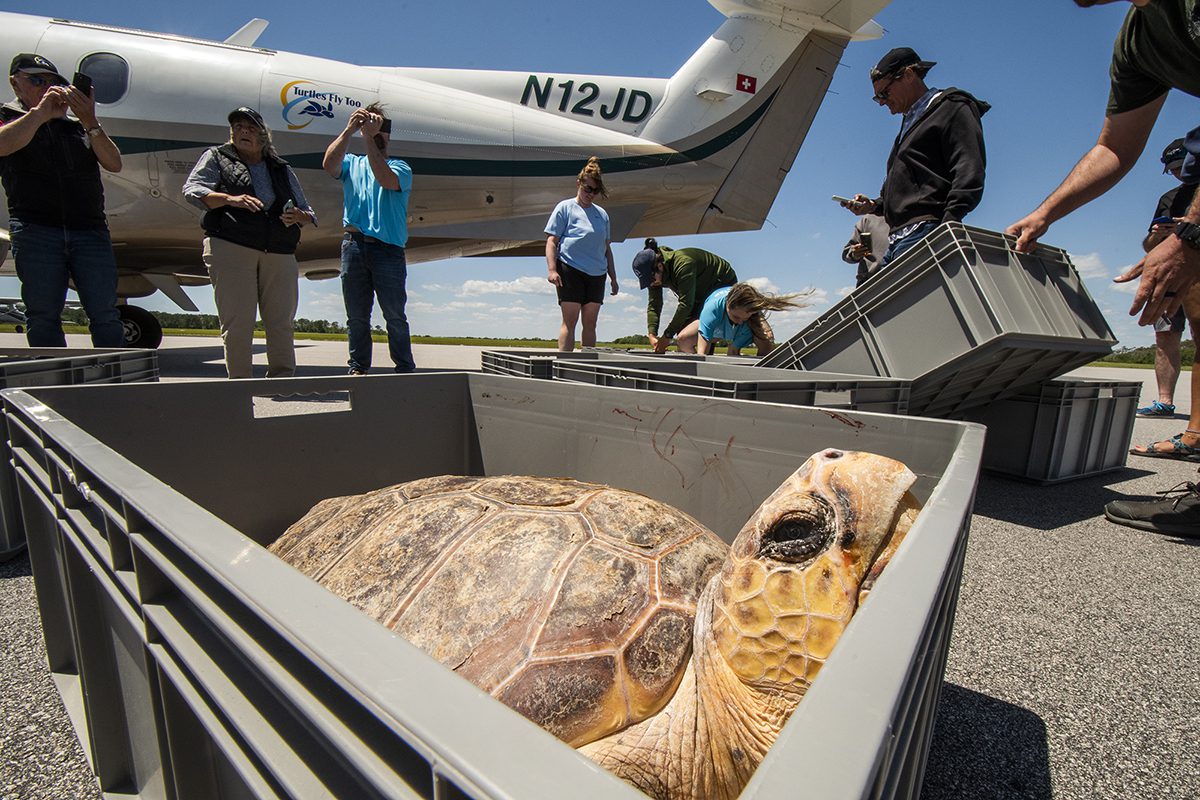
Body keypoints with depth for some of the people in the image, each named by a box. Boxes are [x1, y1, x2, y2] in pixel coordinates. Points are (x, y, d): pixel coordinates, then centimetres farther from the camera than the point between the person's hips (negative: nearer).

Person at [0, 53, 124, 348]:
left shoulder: (78, 126, 22)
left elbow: (114, 164, 6)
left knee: (105, 314, -6)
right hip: (35, 230, -1)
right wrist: (41, 112, -7)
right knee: (43, 317, -4)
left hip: (90, 230, 1)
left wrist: (90, 122, -5)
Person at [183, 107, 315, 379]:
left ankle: (283, 382, 1)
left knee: (281, 322, -4)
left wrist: (299, 217, -1)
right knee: (237, 322, -8)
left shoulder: (281, 169, 25)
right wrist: (229, 199, -15)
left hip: (280, 254, 3)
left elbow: (308, 213, 24)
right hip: (230, 247, -2)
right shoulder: (217, 157, 18)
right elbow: (191, 188, 3)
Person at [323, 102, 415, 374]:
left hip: (388, 249, -3)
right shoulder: (352, 163, 20)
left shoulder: (400, 167, 10)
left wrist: (369, 137, -14)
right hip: (354, 245, 3)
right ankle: (358, 367, 13)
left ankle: (405, 368, 2)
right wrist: (349, 130, -6)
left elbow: (386, 180, -14)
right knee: (356, 314, 6)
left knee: (395, 315, -4)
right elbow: (329, 164, -3)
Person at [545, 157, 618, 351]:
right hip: (571, 270, -5)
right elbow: (551, 240, -2)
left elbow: (607, 248, 22)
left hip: (597, 274, 5)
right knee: (570, 321, -8)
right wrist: (552, 269, -15)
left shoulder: (602, 214, 18)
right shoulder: (565, 207, 4)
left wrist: (613, 278, 19)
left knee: (590, 323, 5)